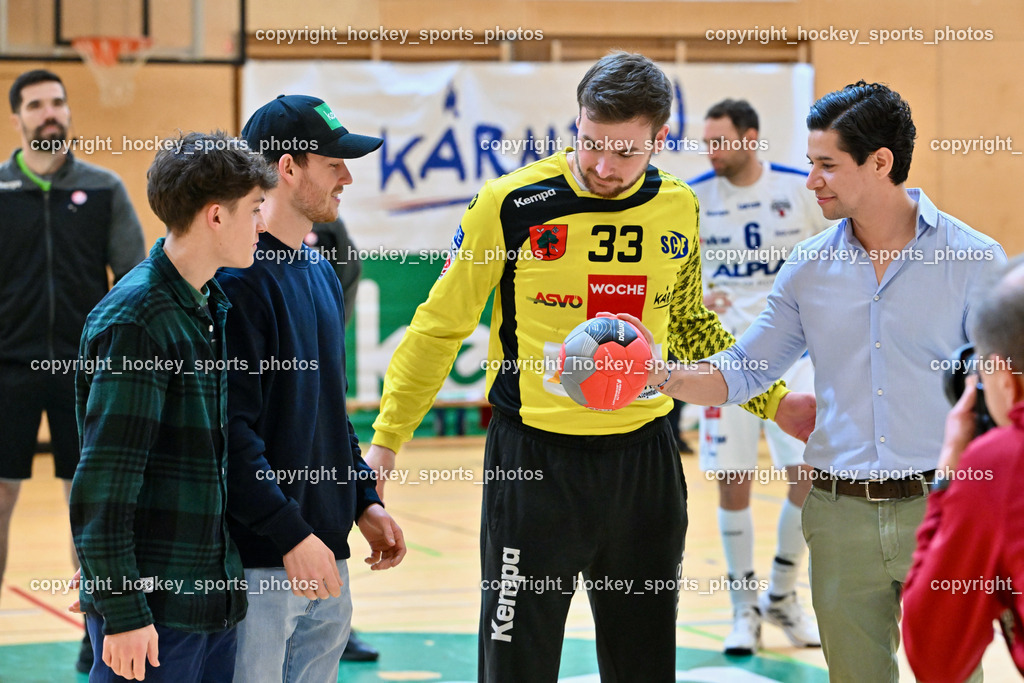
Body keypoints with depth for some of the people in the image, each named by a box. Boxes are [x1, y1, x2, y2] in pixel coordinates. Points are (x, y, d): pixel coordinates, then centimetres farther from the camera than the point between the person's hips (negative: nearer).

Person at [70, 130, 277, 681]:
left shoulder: (213, 308, 12)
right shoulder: (137, 320, -15)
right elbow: (102, 485, -18)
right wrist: (123, 612, -19)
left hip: (215, 598, 8)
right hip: (154, 610, -8)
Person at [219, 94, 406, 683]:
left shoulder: (321, 272, 15)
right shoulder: (237, 279, -15)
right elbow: (232, 429, -19)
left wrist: (364, 500, 15)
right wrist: (291, 536, -20)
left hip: (325, 553, 9)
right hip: (260, 564, -9)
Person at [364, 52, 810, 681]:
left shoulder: (679, 208, 2)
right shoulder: (512, 204, -10)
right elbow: (441, 327, -1)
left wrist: (775, 402, 16)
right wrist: (386, 439, -3)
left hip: (644, 457, 4)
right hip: (534, 459, -4)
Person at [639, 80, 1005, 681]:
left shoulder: (975, 260, -3)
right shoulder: (808, 269, 7)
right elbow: (742, 373, 11)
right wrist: (658, 377, -7)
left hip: (939, 510, -3)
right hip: (841, 517, 3)